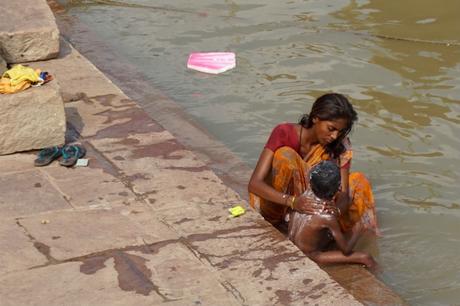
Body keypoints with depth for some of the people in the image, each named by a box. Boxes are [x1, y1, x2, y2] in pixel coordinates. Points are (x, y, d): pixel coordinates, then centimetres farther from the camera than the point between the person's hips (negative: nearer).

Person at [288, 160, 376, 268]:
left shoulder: (306, 193, -14)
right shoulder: (328, 217, -29)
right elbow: (346, 249, -17)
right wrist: (356, 233, 1)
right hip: (309, 257, -7)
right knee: (365, 257, -10)